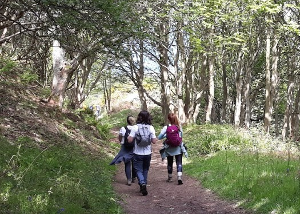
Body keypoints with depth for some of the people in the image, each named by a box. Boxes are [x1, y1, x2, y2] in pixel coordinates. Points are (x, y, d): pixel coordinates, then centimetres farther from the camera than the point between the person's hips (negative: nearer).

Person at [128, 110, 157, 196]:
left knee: (139, 170, 7)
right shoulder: (151, 128, -5)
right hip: (148, 153, 3)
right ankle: (143, 187, 25)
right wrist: (156, 139, 16)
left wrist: (129, 137, 6)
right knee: (145, 170, 19)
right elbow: (154, 141, -5)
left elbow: (130, 140, -15)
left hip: (138, 153, -3)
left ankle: (142, 183, -17)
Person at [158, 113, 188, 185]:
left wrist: (166, 135, -2)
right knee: (179, 163, 2)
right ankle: (179, 178, -12)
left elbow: (159, 137, -16)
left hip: (169, 149, -1)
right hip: (178, 148, 1)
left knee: (170, 163, 15)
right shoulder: (179, 127, -5)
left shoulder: (166, 127, -14)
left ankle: (169, 178, 29)